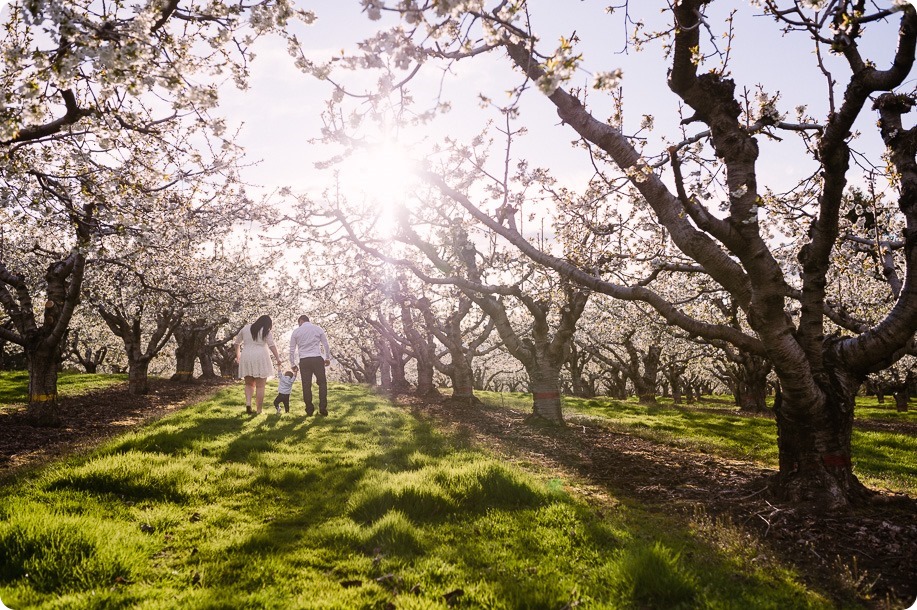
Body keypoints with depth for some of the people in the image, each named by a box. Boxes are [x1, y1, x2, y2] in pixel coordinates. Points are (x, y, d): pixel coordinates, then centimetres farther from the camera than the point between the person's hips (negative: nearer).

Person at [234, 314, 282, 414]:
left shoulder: (246, 328, 12)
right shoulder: (266, 331, 0)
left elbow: (237, 342, 20)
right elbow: (272, 346, -11)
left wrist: (238, 354, 33)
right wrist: (278, 359, -11)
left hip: (246, 359, 3)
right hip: (260, 359, -3)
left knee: (249, 384, 18)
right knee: (260, 386, 3)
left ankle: (248, 402, -4)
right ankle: (258, 410, 2)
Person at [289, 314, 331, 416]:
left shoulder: (296, 332, 8)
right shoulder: (318, 329, 6)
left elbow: (292, 350, 10)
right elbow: (326, 344, 8)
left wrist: (293, 364, 18)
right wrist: (328, 358, 19)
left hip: (304, 361, 1)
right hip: (317, 359, -1)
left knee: (306, 385, 6)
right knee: (322, 383, 6)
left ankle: (309, 409, 7)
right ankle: (323, 408, -3)